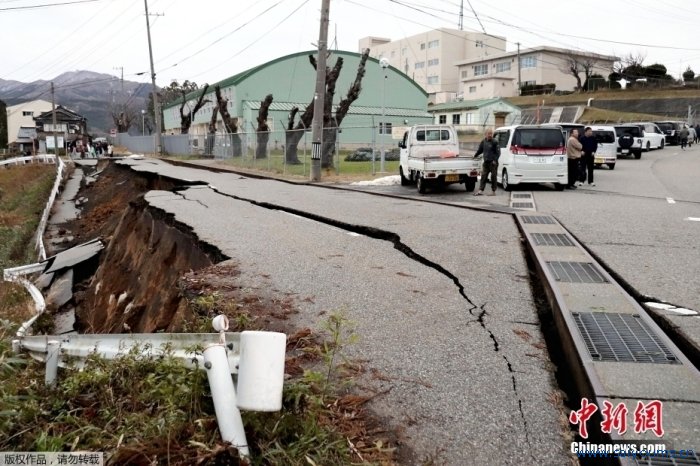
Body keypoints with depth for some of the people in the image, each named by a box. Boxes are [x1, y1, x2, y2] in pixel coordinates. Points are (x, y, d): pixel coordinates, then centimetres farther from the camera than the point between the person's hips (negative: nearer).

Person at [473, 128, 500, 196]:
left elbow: (498, 152, -8)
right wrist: (475, 155, 26)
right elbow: (480, 150, 24)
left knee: (493, 177, 0)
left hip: (493, 162, -5)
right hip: (486, 162, 5)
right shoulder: (483, 141, 9)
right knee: (483, 176, 2)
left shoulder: (495, 142, -7)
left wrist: (495, 160, -17)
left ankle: (493, 191, 7)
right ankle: (480, 190, 3)